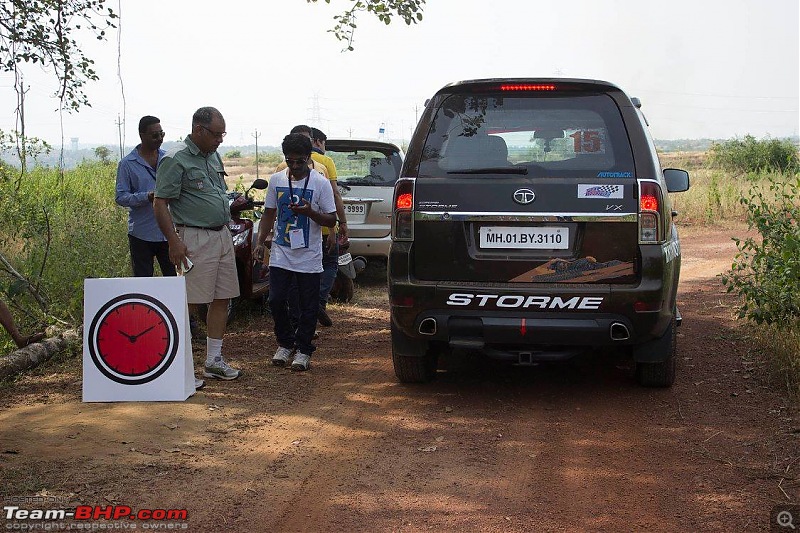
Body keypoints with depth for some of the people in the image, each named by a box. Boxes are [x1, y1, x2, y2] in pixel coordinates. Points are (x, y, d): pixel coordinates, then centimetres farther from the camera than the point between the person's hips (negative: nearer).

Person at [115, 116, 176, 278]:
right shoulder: (127, 163, -2)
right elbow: (120, 197, -7)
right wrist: (148, 197, -21)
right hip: (141, 233, -3)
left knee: (174, 277, 4)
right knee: (143, 280, 5)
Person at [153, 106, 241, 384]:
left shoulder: (213, 156, 15)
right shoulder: (176, 160, -11)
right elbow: (160, 203, -14)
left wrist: (234, 203, 13)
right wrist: (174, 242, -19)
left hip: (222, 235, 8)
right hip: (195, 240, -8)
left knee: (222, 299, 9)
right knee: (189, 302, -6)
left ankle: (214, 360, 18)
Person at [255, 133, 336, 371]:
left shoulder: (320, 183, -5)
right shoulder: (276, 180, 6)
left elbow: (331, 219, -5)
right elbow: (269, 214, 16)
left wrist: (309, 211, -22)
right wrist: (261, 240, 5)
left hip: (309, 257, -3)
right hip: (281, 254, 3)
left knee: (308, 306, 3)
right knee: (276, 300, 0)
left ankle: (303, 349, 17)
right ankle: (285, 343, 20)